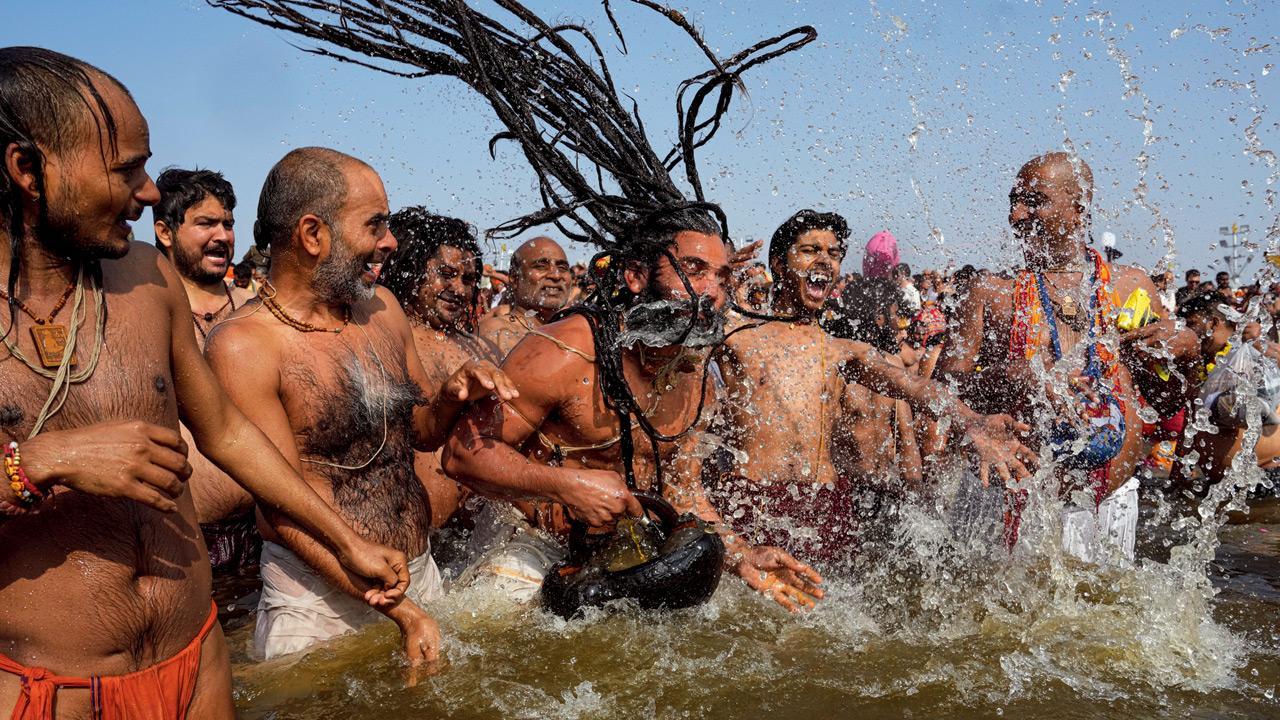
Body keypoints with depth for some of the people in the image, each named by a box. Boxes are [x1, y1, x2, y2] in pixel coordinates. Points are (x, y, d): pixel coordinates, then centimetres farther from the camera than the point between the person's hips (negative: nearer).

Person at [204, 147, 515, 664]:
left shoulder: (382, 308, 4)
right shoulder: (243, 346, -16)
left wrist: (452, 398, -8)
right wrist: (404, 612, -20)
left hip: (424, 576, 6)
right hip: (320, 603, -6)